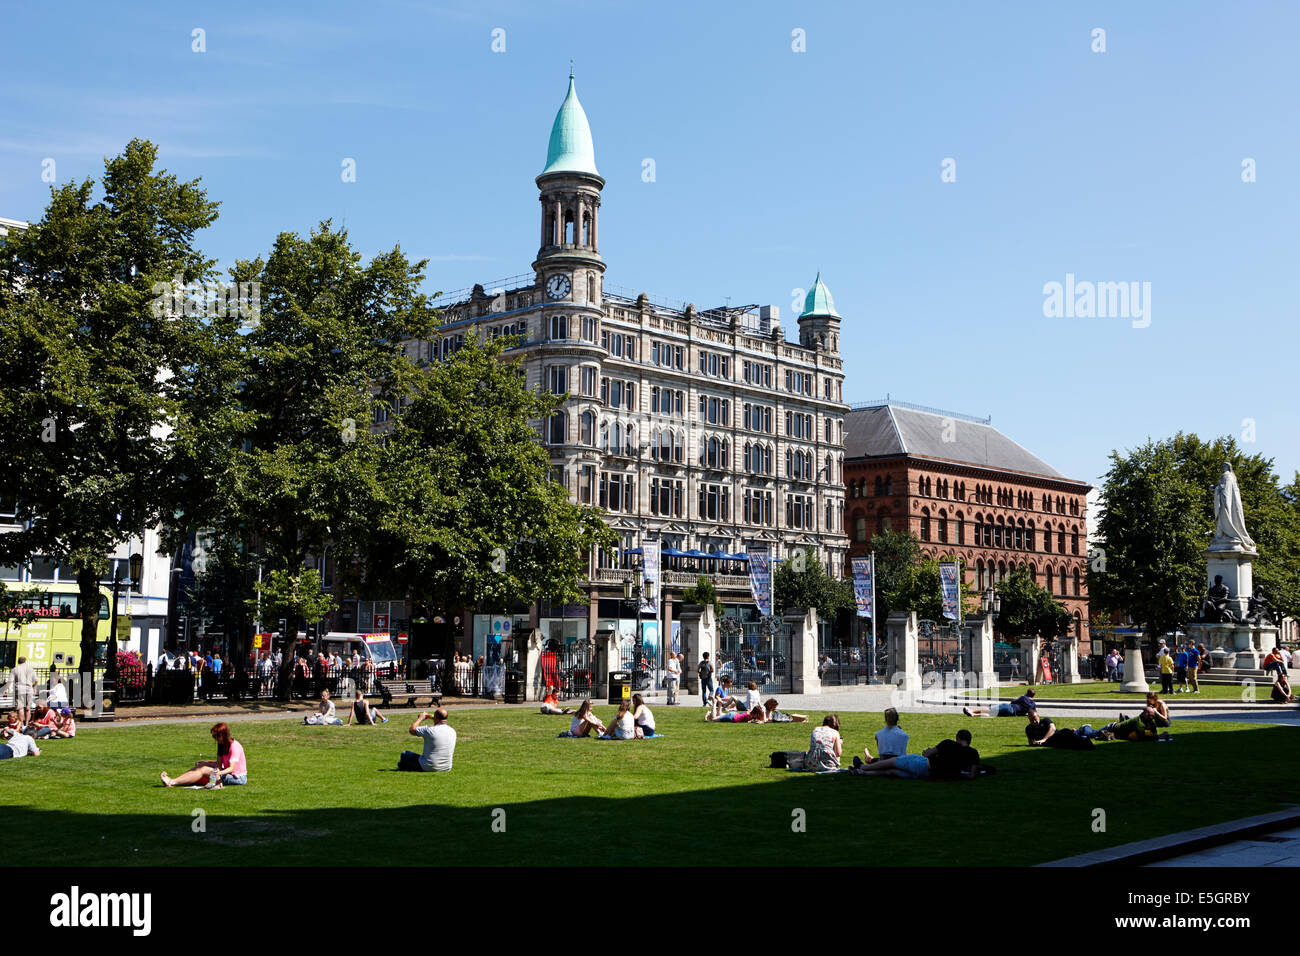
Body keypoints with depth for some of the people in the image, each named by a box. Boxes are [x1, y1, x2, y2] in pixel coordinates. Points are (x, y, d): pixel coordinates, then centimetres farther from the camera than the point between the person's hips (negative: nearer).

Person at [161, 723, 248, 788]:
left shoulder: (235, 746, -19)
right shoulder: (221, 744, 8)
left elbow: (231, 768, -26)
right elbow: (219, 763, -4)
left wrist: (219, 773, -43)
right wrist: (218, 778, -21)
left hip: (238, 778, -8)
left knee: (203, 770, -17)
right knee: (202, 764, 0)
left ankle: (172, 782, -20)